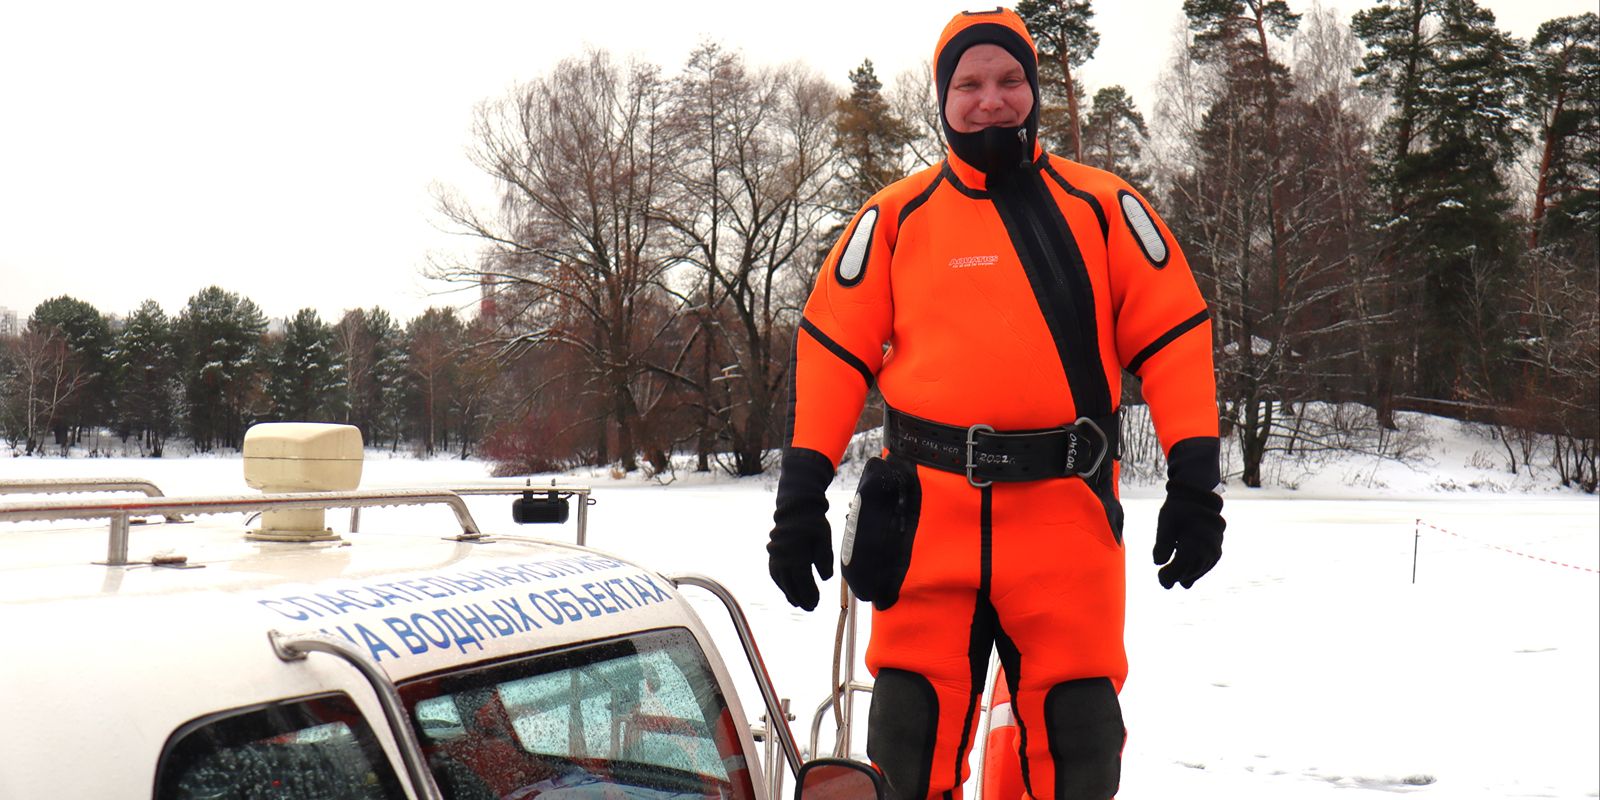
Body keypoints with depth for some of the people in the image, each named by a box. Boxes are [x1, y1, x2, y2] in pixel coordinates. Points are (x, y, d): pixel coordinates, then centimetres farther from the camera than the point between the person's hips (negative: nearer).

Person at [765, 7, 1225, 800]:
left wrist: (1194, 482, -3)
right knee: (910, 728, 6)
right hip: (928, 509, 1)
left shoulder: (1103, 207, 8)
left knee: (1077, 734, 4)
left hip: (1065, 512, 0)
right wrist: (801, 495, 0)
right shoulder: (896, 216, 8)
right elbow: (832, 349, 7)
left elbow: (1172, 335, 5)